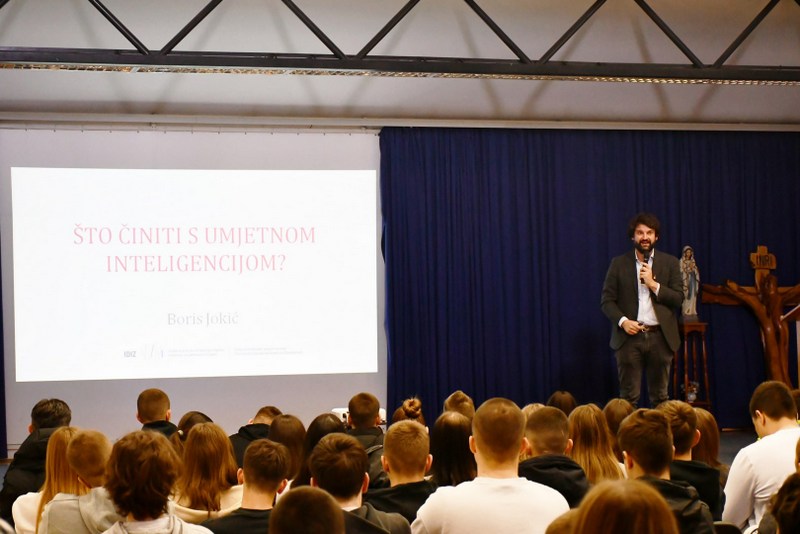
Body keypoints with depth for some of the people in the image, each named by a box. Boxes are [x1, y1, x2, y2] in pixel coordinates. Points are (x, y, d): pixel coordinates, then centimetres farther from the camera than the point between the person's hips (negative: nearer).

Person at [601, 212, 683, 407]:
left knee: (660, 396, 6)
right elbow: (606, 300, 3)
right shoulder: (619, 264, 6)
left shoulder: (670, 263, 8)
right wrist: (622, 321, -13)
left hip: (660, 337, 1)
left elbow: (678, 298, 1)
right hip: (630, 336, -1)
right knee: (628, 397, -2)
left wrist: (653, 284, -11)